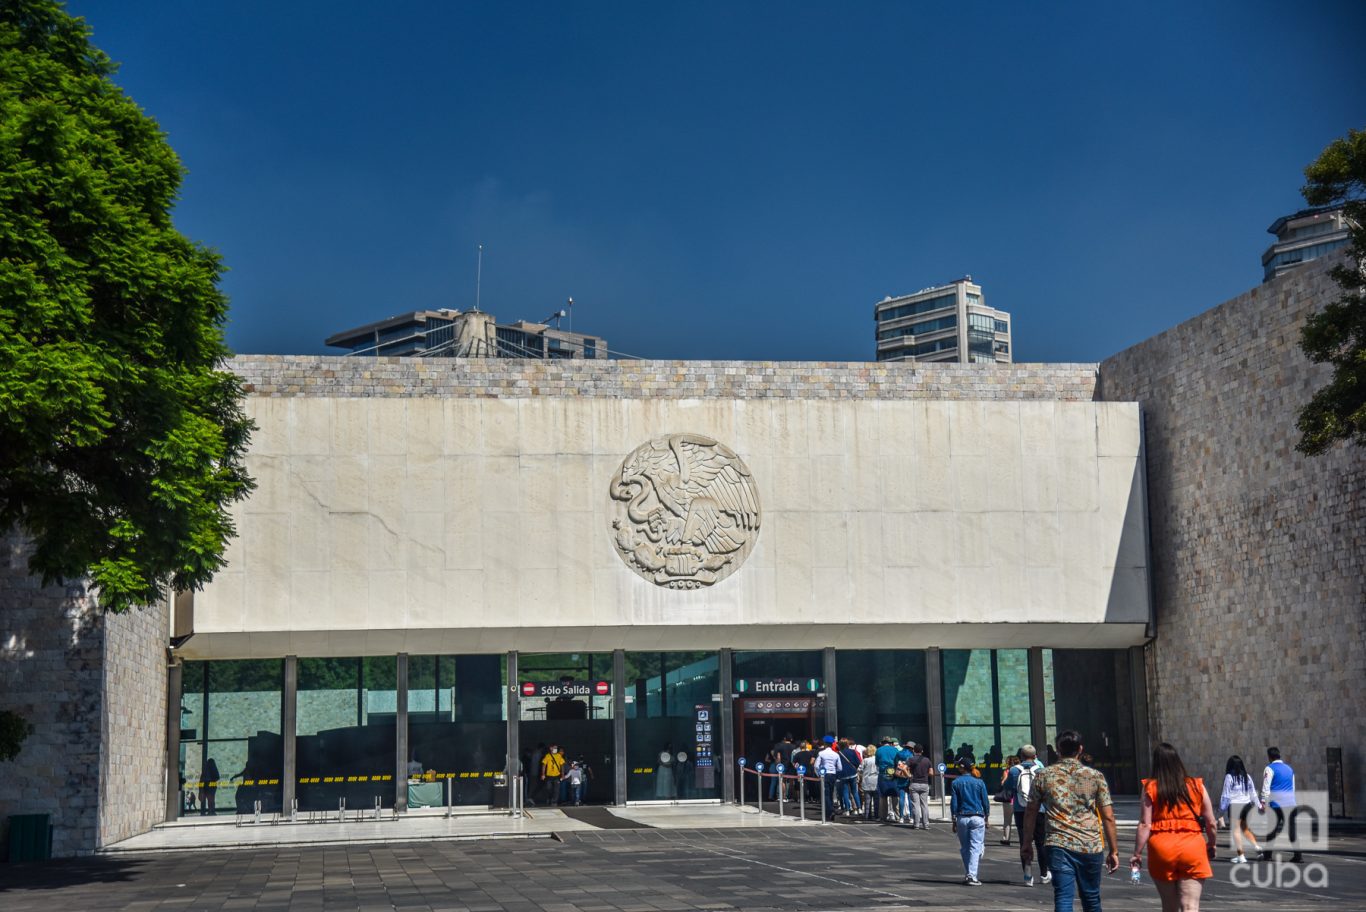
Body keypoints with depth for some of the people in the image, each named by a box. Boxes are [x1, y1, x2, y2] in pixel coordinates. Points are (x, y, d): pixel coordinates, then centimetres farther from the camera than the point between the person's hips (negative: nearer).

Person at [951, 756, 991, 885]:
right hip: (977, 818, 0)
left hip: (962, 818, 1)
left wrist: (954, 821, 5)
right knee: (975, 847, -2)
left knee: (964, 848, 13)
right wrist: (987, 819, 13)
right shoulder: (979, 782, 1)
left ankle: (967, 875, 15)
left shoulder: (956, 783, -1)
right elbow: (985, 801, 3)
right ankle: (972, 876, -13)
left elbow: (953, 803, -2)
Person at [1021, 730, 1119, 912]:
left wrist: (1026, 844, 17)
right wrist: (1113, 850, 7)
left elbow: (1031, 813, 7)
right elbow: (1108, 817, 1)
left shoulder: (1043, 776, 3)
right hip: (1091, 846, 1)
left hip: (1059, 845, -1)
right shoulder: (1096, 776, 3)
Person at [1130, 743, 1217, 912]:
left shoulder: (1150, 788, -1)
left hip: (1161, 848, 0)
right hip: (1193, 847, 0)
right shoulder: (1197, 786, 4)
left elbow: (1145, 825, -7)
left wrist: (1137, 853, -1)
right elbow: (1211, 823, 6)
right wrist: (1211, 845, 23)